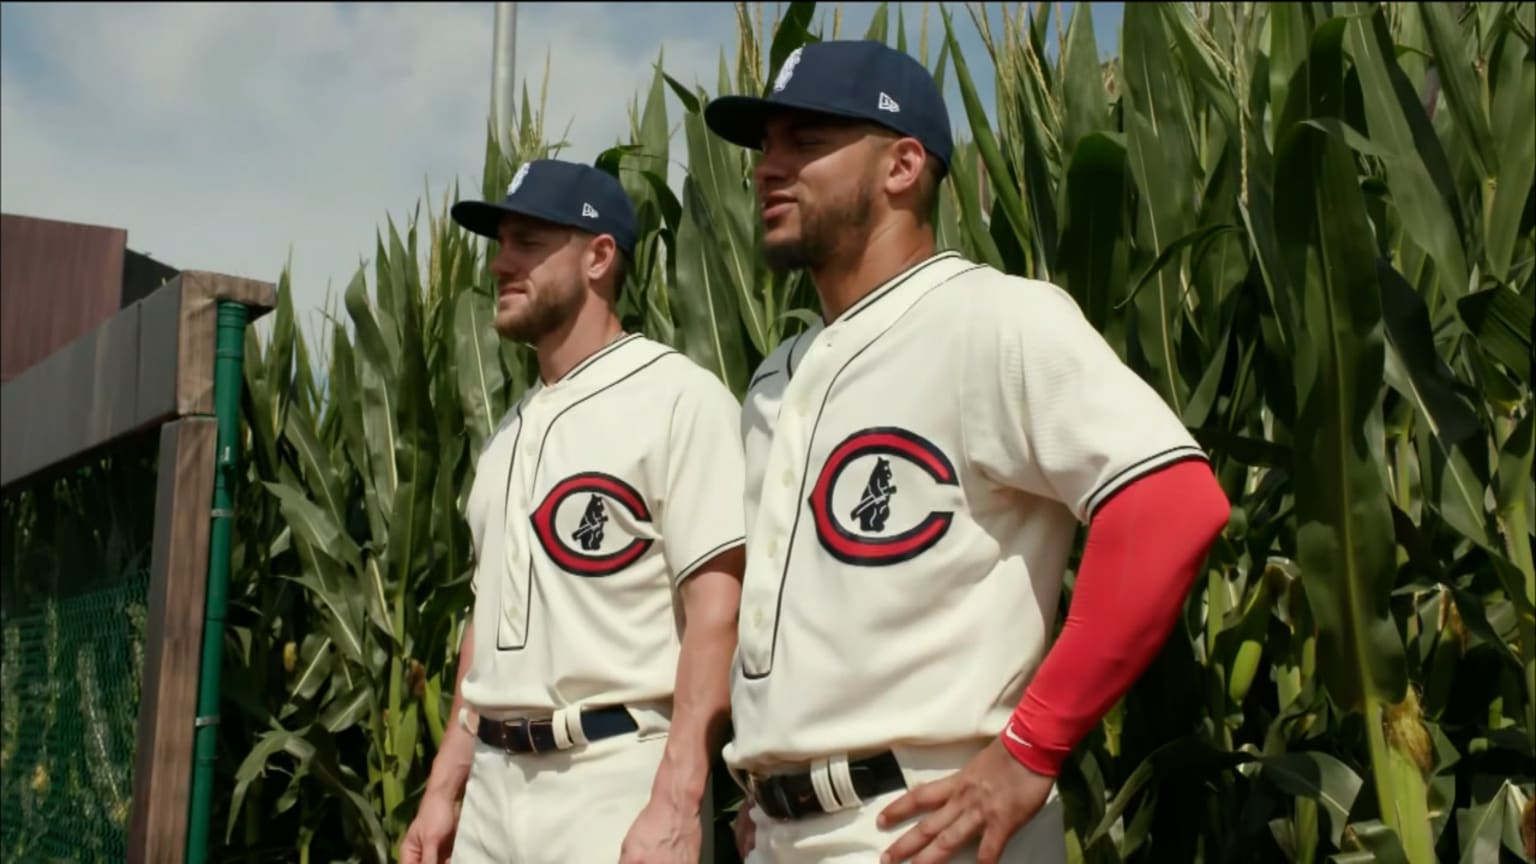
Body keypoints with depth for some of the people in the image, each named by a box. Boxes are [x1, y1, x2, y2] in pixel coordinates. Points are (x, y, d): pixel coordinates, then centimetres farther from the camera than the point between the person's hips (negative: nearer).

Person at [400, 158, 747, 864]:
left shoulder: (676, 395, -9)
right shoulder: (511, 432, 15)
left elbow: (717, 613, -16)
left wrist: (674, 807, -22)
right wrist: (444, 788, 15)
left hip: (615, 781, -7)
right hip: (493, 781, 7)